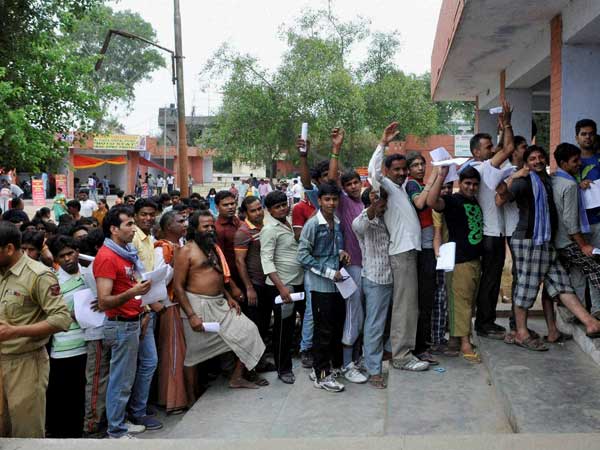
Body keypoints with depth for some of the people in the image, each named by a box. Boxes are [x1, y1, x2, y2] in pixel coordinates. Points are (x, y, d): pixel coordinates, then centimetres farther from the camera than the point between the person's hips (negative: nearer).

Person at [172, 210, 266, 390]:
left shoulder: (214, 247, 12)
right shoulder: (186, 251, -10)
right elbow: (178, 286, -14)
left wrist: (229, 297, 8)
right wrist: (191, 315, -19)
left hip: (220, 304, 8)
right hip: (197, 305, -7)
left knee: (248, 330, 6)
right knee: (193, 352, 3)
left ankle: (237, 377, 19)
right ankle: (191, 395, 19)